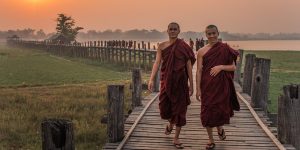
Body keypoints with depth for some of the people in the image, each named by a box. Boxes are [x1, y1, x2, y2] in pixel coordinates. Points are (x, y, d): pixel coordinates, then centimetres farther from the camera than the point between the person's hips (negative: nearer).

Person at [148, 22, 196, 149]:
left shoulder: (184, 47, -1)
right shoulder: (162, 46, 3)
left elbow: (189, 66, -2)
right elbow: (157, 63, -6)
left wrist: (191, 85, -4)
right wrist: (151, 79, -19)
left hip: (180, 81, -1)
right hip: (166, 81, 2)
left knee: (179, 108, 1)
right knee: (164, 107, 4)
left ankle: (176, 139, 12)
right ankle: (170, 123, 41)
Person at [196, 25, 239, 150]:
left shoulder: (225, 49, 0)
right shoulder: (202, 51, -1)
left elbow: (233, 67, 1)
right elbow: (199, 71, -2)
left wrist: (221, 66, -17)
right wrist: (198, 88, -7)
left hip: (222, 85, 0)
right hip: (207, 85, 0)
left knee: (220, 109, 2)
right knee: (207, 111, 3)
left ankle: (220, 128, 38)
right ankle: (210, 140, 19)